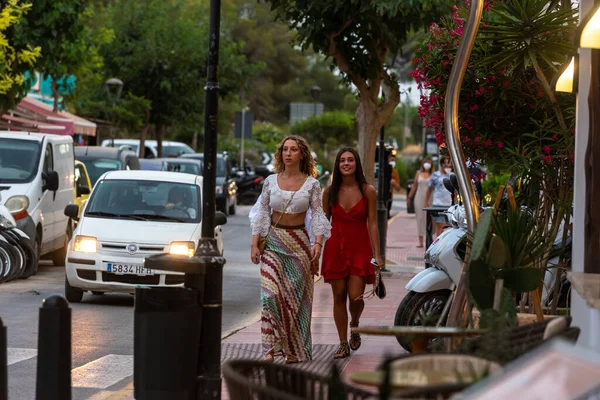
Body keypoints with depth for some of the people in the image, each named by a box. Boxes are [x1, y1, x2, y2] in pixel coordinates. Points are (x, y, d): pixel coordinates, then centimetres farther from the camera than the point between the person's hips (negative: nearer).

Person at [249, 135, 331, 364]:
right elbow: (261, 214, 7)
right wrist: (254, 244, 1)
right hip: (273, 242, 1)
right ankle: (273, 347, -14)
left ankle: (295, 350, 12)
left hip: (299, 242, -1)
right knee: (271, 293, -14)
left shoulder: (311, 184, 1)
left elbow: (318, 215, 1)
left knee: (296, 296, 2)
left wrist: (318, 243, -12)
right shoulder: (271, 181, 4)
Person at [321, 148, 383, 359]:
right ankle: (343, 344, 13)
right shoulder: (330, 192, 2)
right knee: (339, 296, 3)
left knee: (355, 297, -10)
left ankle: (355, 325, 25)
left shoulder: (368, 191, -3)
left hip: (359, 248, -2)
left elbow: (372, 224, -2)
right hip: (335, 247, 2)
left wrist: (377, 254, -5)